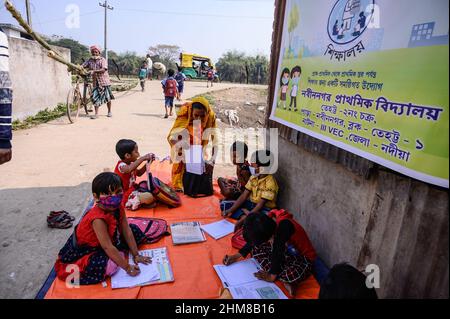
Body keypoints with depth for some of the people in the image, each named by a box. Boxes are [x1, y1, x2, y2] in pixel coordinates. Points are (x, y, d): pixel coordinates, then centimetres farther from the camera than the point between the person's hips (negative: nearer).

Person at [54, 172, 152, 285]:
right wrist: (127, 267, -29)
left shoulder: (118, 208, -14)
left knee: (135, 230, 3)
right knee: (109, 266, -34)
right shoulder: (98, 219, -35)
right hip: (85, 249, -7)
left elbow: (127, 231, -8)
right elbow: (107, 247, -33)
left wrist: (136, 255, -7)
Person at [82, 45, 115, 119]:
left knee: (107, 97, 6)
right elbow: (82, 66, -3)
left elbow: (103, 69, -21)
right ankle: (96, 114, -2)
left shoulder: (103, 60, -6)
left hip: (104, 81, -3)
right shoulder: (90, 61, 5)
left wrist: (94, 71, -33)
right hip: (96, 82, 3)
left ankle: (109, 112, 24)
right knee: (95, 97, -5)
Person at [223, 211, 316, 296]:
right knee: (256, 247, -8)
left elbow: (277, 253, -30)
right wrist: (237, 256, -1)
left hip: (302, 257, -8)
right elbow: (253, 239, -1)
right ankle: (285, 279, -10)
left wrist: (272, 276, -20)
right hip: (287, 251, 8)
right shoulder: (268, 221, -17)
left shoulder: (284, 226, -37)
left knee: (294, 275, -39)